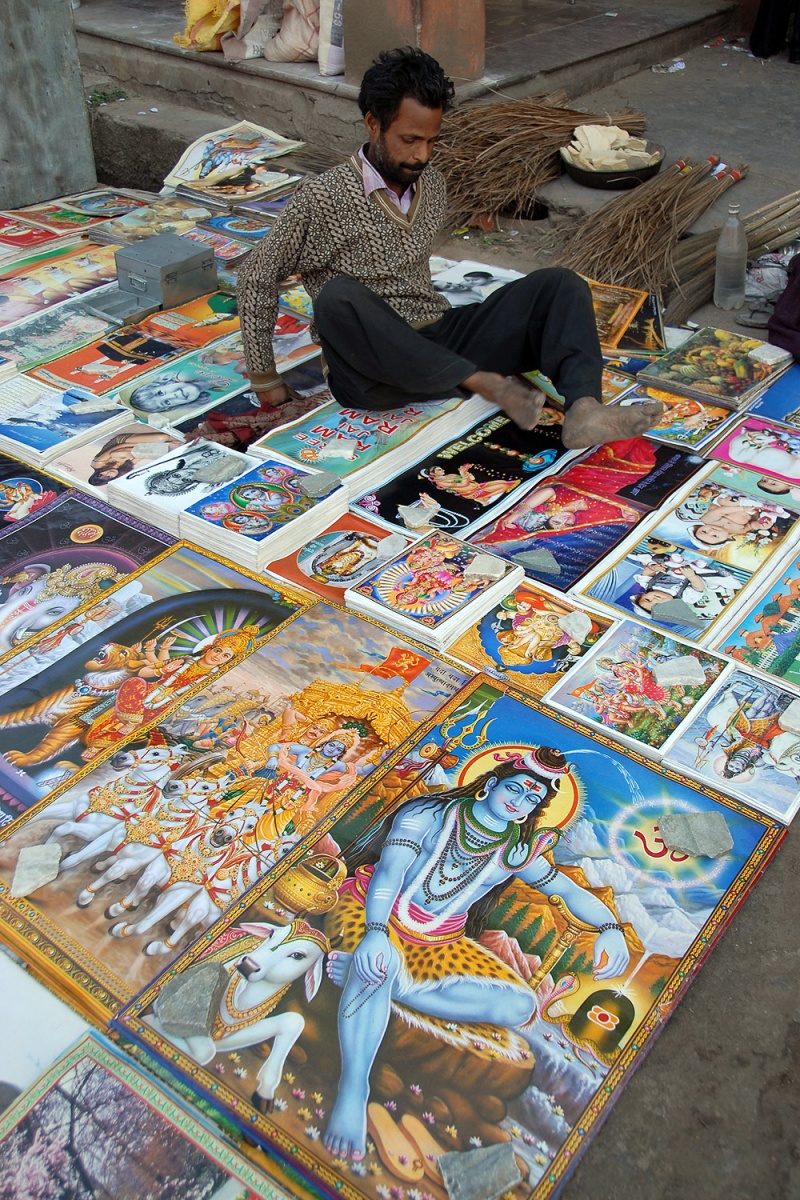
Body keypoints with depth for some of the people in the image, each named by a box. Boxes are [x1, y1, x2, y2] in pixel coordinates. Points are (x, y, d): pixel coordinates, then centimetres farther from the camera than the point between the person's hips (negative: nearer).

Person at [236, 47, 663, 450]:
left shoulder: (432, 186, 12)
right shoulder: (323, 198, -6)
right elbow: (256, 279, 0)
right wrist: (264, 376, 1)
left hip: (441, 343, 6)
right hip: (374, 371, -5)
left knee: (558, 284, -11)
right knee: (338, 296, -38)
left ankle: (584, 411, -38)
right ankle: (482, 382, -33)